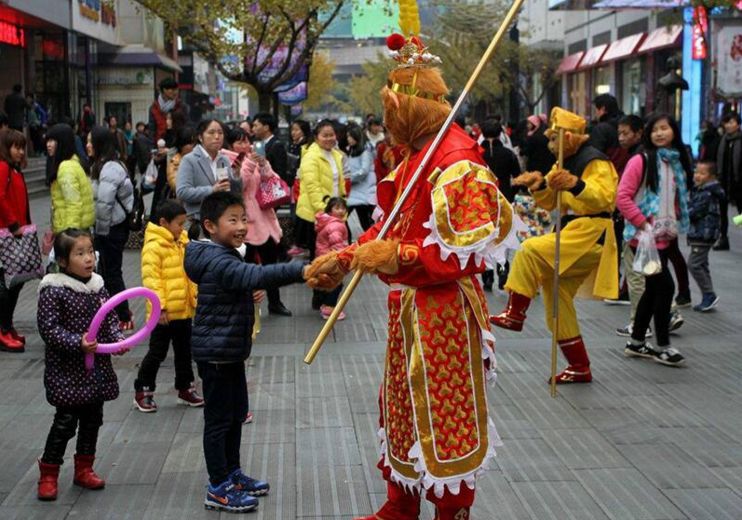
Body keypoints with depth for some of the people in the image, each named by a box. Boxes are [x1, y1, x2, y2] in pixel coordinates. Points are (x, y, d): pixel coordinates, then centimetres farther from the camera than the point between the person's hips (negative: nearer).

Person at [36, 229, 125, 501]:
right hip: (67, 371, -6)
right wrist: (77, 343, -26)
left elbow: (110, 319, 13)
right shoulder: (54, 291, -14)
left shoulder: (97, 287, 5)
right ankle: (48, 475, 12)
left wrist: (118, 338, -5)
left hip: (97, 369, 6)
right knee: (66, 421, -2)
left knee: (92, 418, 14)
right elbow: (48, 328, -17)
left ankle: (84, 468, 29)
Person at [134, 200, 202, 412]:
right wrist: (159, 306, -24)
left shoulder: (182, 243, 11)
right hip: (164, 313, -8)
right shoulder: (153, 247, -16)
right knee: (157, 353, 2)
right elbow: (150, 278, -21)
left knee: (184, 351, 17)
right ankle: (143, 391, 14)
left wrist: (196, 298, 17)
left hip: (184, 310, 8)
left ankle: (185, 388, 29)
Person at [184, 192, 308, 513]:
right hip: (216, 353, -10)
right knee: (218, 419, 0)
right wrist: (300, 271, -50)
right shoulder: (218, 262, -25)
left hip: (231, 351, 10)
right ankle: (218, 489, 9)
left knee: (237, 413, 19)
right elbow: (257, 276, -41)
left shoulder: (226, 256, 9)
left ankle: (232, 474, 32)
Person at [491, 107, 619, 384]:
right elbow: (549, 202, 19)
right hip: (573, 235, 10)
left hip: (590, 236, -10)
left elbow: (604, 196, -29)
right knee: (557, 298, 10)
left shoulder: (595, 162, -11)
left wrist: (575, 184, -46)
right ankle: (580, 367, 18)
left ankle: (515, 314, -16)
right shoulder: (566, 162, 17)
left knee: (530, 250, -26)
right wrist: (540, 184, -3)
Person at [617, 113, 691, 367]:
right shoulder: (641, 161, -10)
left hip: (664, 237, 7)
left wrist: (675, 225, 7)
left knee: (653, 289, 13)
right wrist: (644, 224, -16)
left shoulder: (677, 162, 9)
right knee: (665, 286, -10)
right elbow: (622, 197, -14)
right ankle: (663, 346, 2)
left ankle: (636, 343, 24)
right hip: (644, 237, -7)